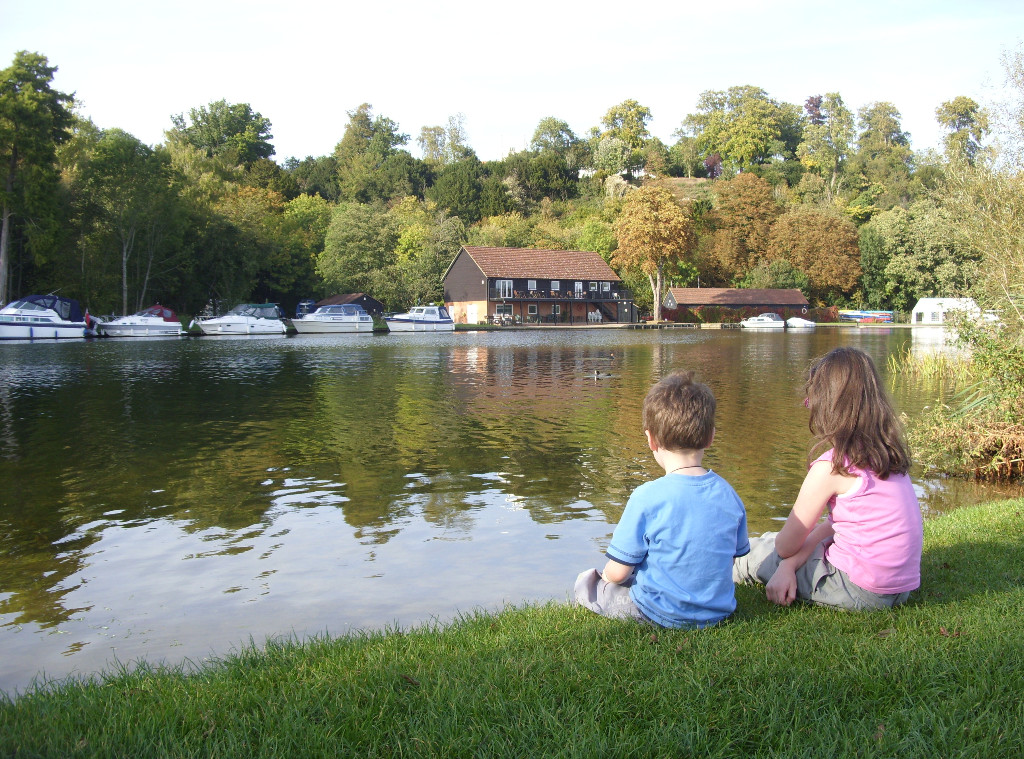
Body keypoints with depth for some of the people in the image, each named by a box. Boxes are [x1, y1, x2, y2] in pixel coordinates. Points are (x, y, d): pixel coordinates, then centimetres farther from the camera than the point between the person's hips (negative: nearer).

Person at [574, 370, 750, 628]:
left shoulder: (647, 498, -22)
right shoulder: (729, 495, -6)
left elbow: (617, 572, -17)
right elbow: (733, 558, 7)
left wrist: (606, 574, 7)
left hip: (662, 614, -6)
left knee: (585, 581, 16)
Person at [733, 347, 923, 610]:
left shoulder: (832, 465, -20)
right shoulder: (886, 453, 4)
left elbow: (787, 546, -10)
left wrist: (787, 562, 13)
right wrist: (789, 565, -1)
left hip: (859, 591, -7)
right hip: (900, 587, 8)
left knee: (758, 553, 12)